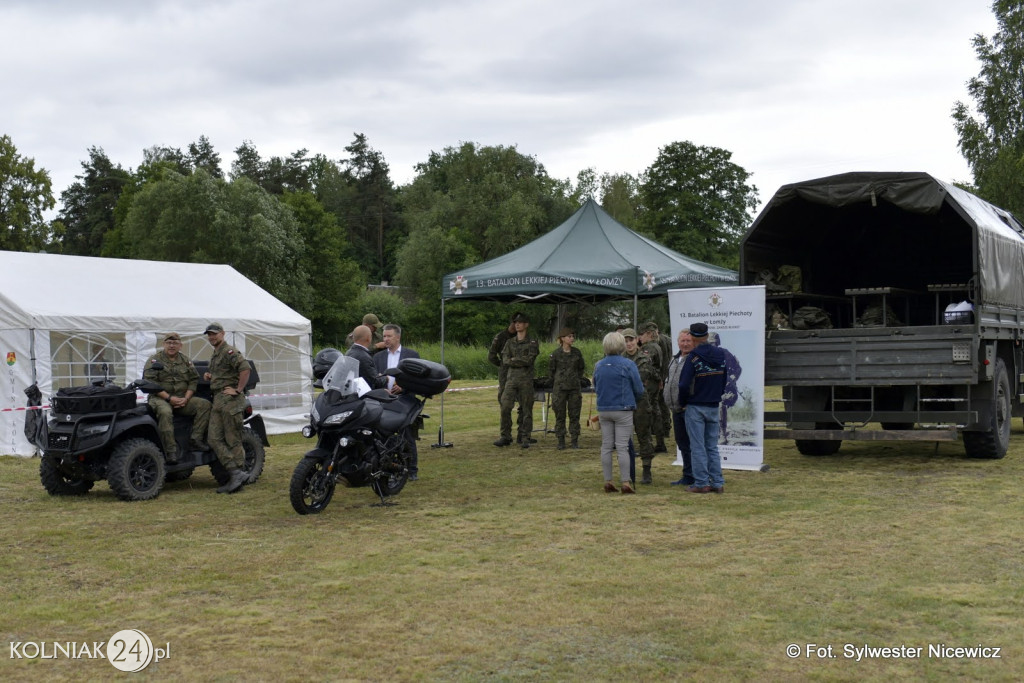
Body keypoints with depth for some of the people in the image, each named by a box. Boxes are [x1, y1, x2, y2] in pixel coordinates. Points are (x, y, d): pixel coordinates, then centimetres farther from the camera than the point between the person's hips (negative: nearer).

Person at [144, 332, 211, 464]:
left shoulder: (185, 361, 14)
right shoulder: (154, 360, 0)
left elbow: (193, 380, 10)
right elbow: (149, 383, -10)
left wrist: (186, 399, -8)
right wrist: (169, 398, -17)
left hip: (183, 399, 5)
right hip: (160, 398, -5)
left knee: (204, 404, -14)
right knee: (165, 412, -38)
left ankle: (195, 440, -16)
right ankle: (170, 450, -36)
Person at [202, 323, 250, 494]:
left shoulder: (229, 351, -9)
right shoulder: (214, 355, 22)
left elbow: (245, 368, -23)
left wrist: (238, 390, -21)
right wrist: (209, 376, 16)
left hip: (230, 399, -10)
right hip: (218, 400, 10)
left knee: (233, 441, -6)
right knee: (215, 439, 1)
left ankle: (238, 474, -1)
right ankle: (237, 474, -1)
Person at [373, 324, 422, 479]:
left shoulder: (412, 355, 5)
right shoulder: (378, 357, 13)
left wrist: (403, 388, -13)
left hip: (405, 402, -3)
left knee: (408, 438, 0)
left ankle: (412, 470, 7)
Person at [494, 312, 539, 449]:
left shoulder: (532, 343, 5)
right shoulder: (510, 343, 16)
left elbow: (530, 360, -9)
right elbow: (505, 360, 3)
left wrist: (514, 359, -4)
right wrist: (521, 361, -8)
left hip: (526, 380, -3)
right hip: (511, 379, 3)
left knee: (526, 409, -1)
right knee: (505, 407, -8)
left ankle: (524, 438, 5)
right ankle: (505, 436, -1)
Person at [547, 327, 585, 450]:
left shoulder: (576, 352, 5)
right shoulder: (555, 354, -4)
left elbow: (582, 368, 17)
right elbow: (550, 370, 6)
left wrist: (577, 379, 11)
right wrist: (558, 381, 7)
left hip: (574, 388, 2)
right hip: (559, 388, -2)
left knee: (574, 415, 4)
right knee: (560, 416, 2)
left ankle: (574, 440, 11)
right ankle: (561, 441, 7)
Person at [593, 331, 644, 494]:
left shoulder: (598, 365, 5)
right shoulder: (628, 364, -9)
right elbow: (639, 389, -6)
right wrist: (634, 402, 13)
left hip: (603, 410, 4)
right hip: (623, 410, -4)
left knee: (606, 446, 9)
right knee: (622, 447, -3)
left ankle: (607, 482, 11)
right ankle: (626, 482, -3)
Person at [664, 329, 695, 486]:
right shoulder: (675, 360, 17)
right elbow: (669, 381, 28)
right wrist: (670, 404, 21)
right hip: (677, 409, 9)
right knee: (682, 443, 15)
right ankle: (688, 476, 25)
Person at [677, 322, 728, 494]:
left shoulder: (693, 357, -14)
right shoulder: (721, 355, 4)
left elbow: (684, 384, -17)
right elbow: (725, 381, 10)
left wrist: (682, 402, -1)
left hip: (695, 408, -5)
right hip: (714, 407, 5)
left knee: (697, 447, 0)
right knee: (712, 446, 12)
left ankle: (701, 483, 0)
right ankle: (717, 483, 9)